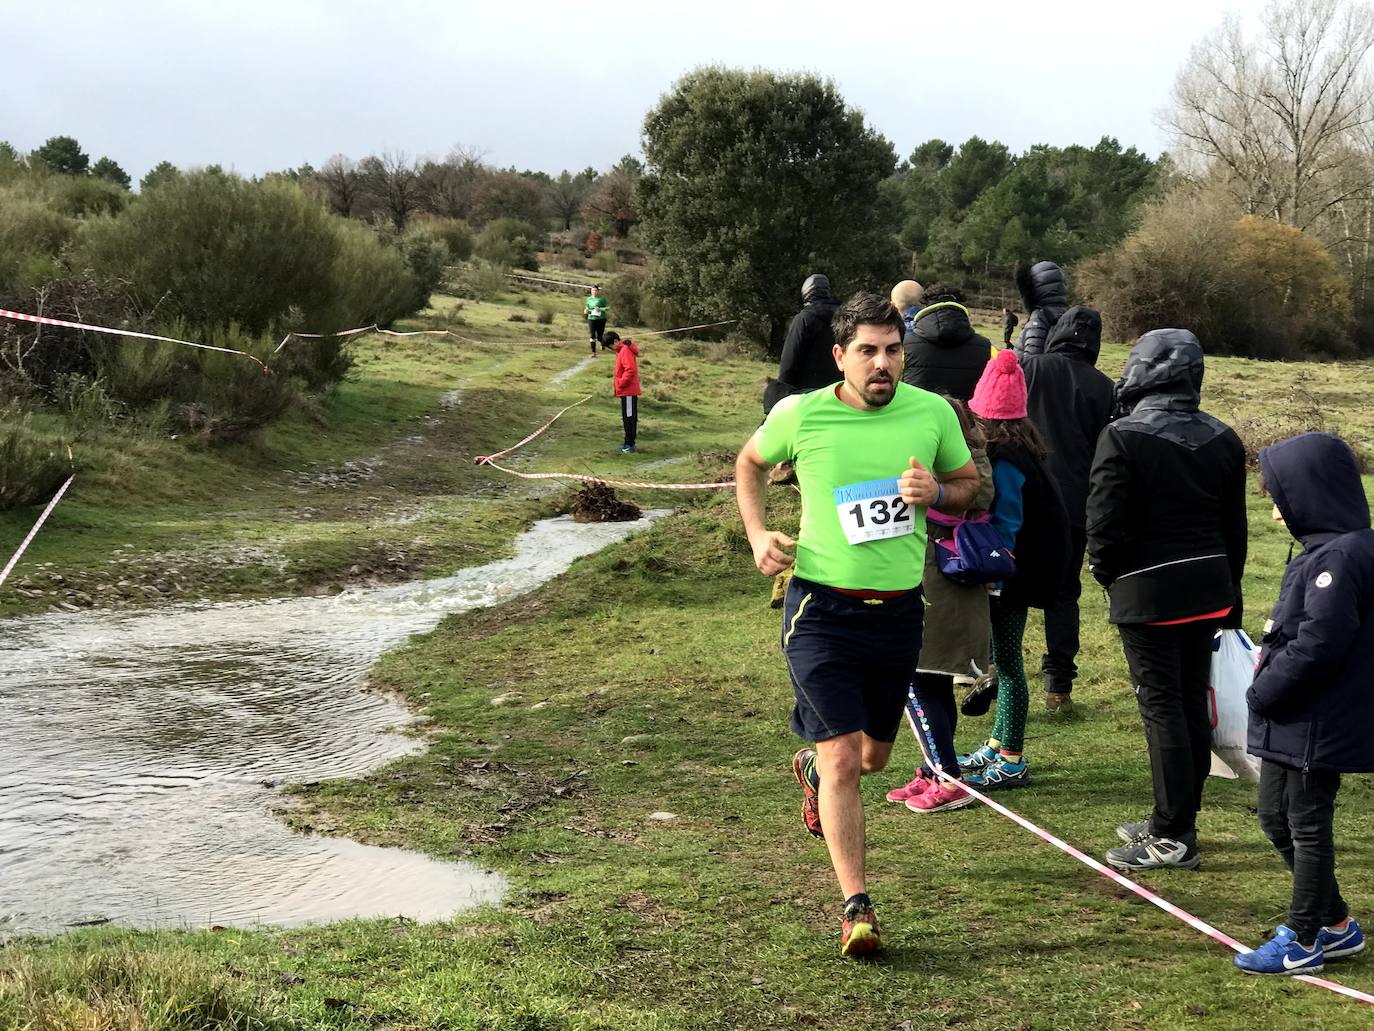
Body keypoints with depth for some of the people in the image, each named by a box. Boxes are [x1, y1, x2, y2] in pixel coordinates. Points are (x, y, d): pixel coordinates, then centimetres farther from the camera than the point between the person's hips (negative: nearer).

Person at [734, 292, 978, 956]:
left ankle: (811, 765, 55)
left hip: (898, 609, 3)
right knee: (843, 760, -12)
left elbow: (970, 482, 13)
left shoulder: (932, 413, -3)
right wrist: (758, 535, -1)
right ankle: (857, 907, -5)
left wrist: (935, 492, -10)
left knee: (873, 755, 20)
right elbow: (750, 463, 13)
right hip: (822, 607, -3)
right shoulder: (801, 415, -8)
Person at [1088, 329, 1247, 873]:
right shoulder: (1222, 439, 7)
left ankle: (1171, 838, 1)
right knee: (1193, 703, 14)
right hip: (1209, 592, 7)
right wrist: (1229, 593, 20)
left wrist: (1106, 572, 3)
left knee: (1161, 707, -2)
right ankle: (1176, 821, 25)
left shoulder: (1123, 439, -14)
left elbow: (1105, 526, -16)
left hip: (1147, 593, -7)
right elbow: (1235, 526, 12)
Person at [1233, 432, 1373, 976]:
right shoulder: (1325, 551, 10)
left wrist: (1264, 692, -17)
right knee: (1276, 817, 18)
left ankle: (1303, 941, 17)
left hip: (1317, 726, -10)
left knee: (1307, 828, 3)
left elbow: (1317, 644, -27)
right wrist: (1270, 660, 6)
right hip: (1290, 722, 10)